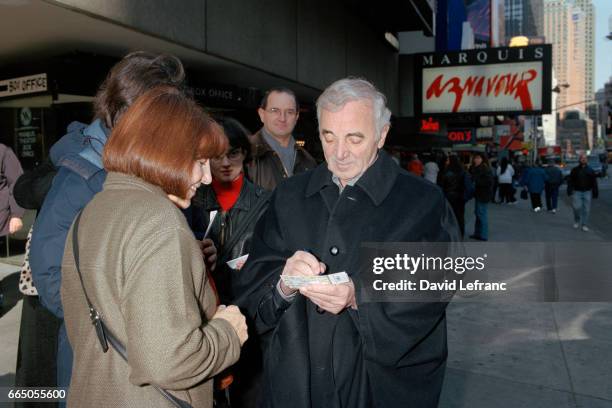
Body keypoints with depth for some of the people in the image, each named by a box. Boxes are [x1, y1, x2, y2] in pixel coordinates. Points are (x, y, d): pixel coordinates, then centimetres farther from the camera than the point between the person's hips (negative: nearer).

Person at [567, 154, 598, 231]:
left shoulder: (590, 170, 7)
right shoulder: (574, 170, 4)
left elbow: (594, 183, 8)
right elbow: (570, 181, 3)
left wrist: (595, 193, 3)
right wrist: (570, 190, -8)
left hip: (587, 192, 1)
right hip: (577, 192, -1)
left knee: (586, 209, 1)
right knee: (577, 207, -11)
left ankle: (585, 225, 10)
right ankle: (577, 221, 15)